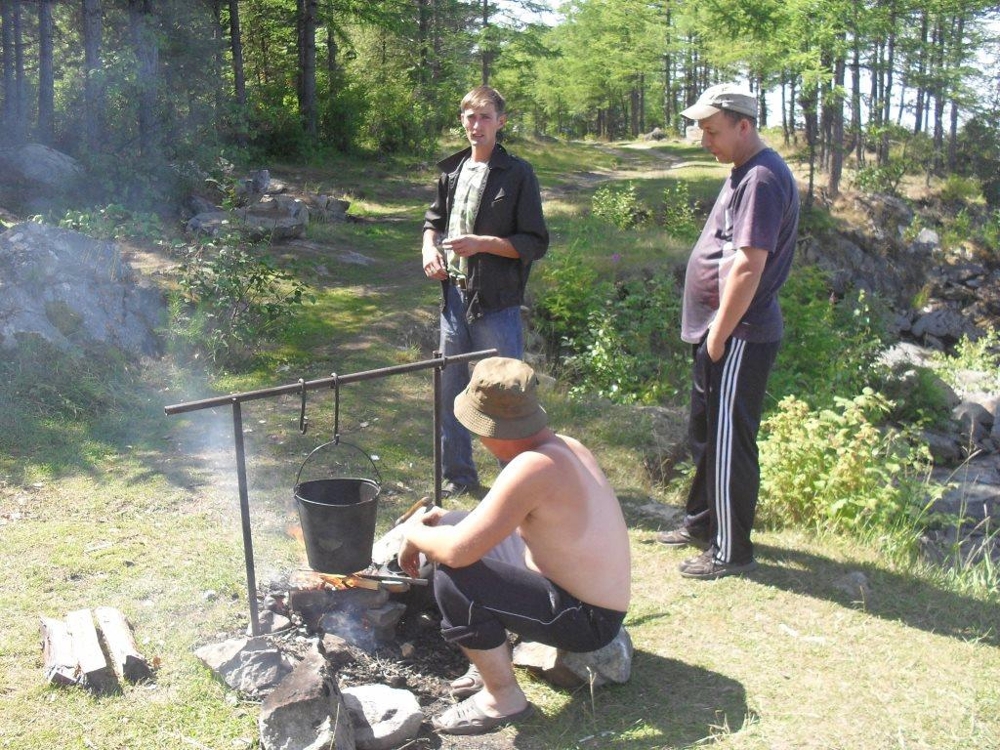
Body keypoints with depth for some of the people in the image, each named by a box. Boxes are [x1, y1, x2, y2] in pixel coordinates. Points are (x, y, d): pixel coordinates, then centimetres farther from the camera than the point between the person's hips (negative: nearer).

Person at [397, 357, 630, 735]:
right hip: (585, 594, 9)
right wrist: (437, 527, 8)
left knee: (453, 577, -23)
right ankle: (490, 661, 19)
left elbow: (459, 551, -30)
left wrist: (414, 534, -9)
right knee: (451, 524, 10)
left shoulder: (532, 467, -29)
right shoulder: (565, 446, 0)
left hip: (587, 619, -9)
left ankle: (503, 698, -4)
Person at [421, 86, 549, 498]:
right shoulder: (452, 170, 12)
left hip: (496, 304, -6)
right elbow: (434, 218, 26)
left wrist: (481, 243, -19)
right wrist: (429, 248, 5)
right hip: (454, 296, 6)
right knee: (450, 391, 13)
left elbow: (535, 243, -9)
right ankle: (458, 475, 27)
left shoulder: (517, 174, -6)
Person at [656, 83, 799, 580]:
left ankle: (731, 551, 12)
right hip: (722, 333, 11)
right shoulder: (744, 172, 15)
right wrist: (714, 334, 18)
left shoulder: (763, 179, -19)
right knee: (704, 432, 21)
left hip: (740, 338, -11)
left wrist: (719, 335, -20)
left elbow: (749, 265, -25)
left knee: (729, 443, -1)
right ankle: (702, 522, 37)